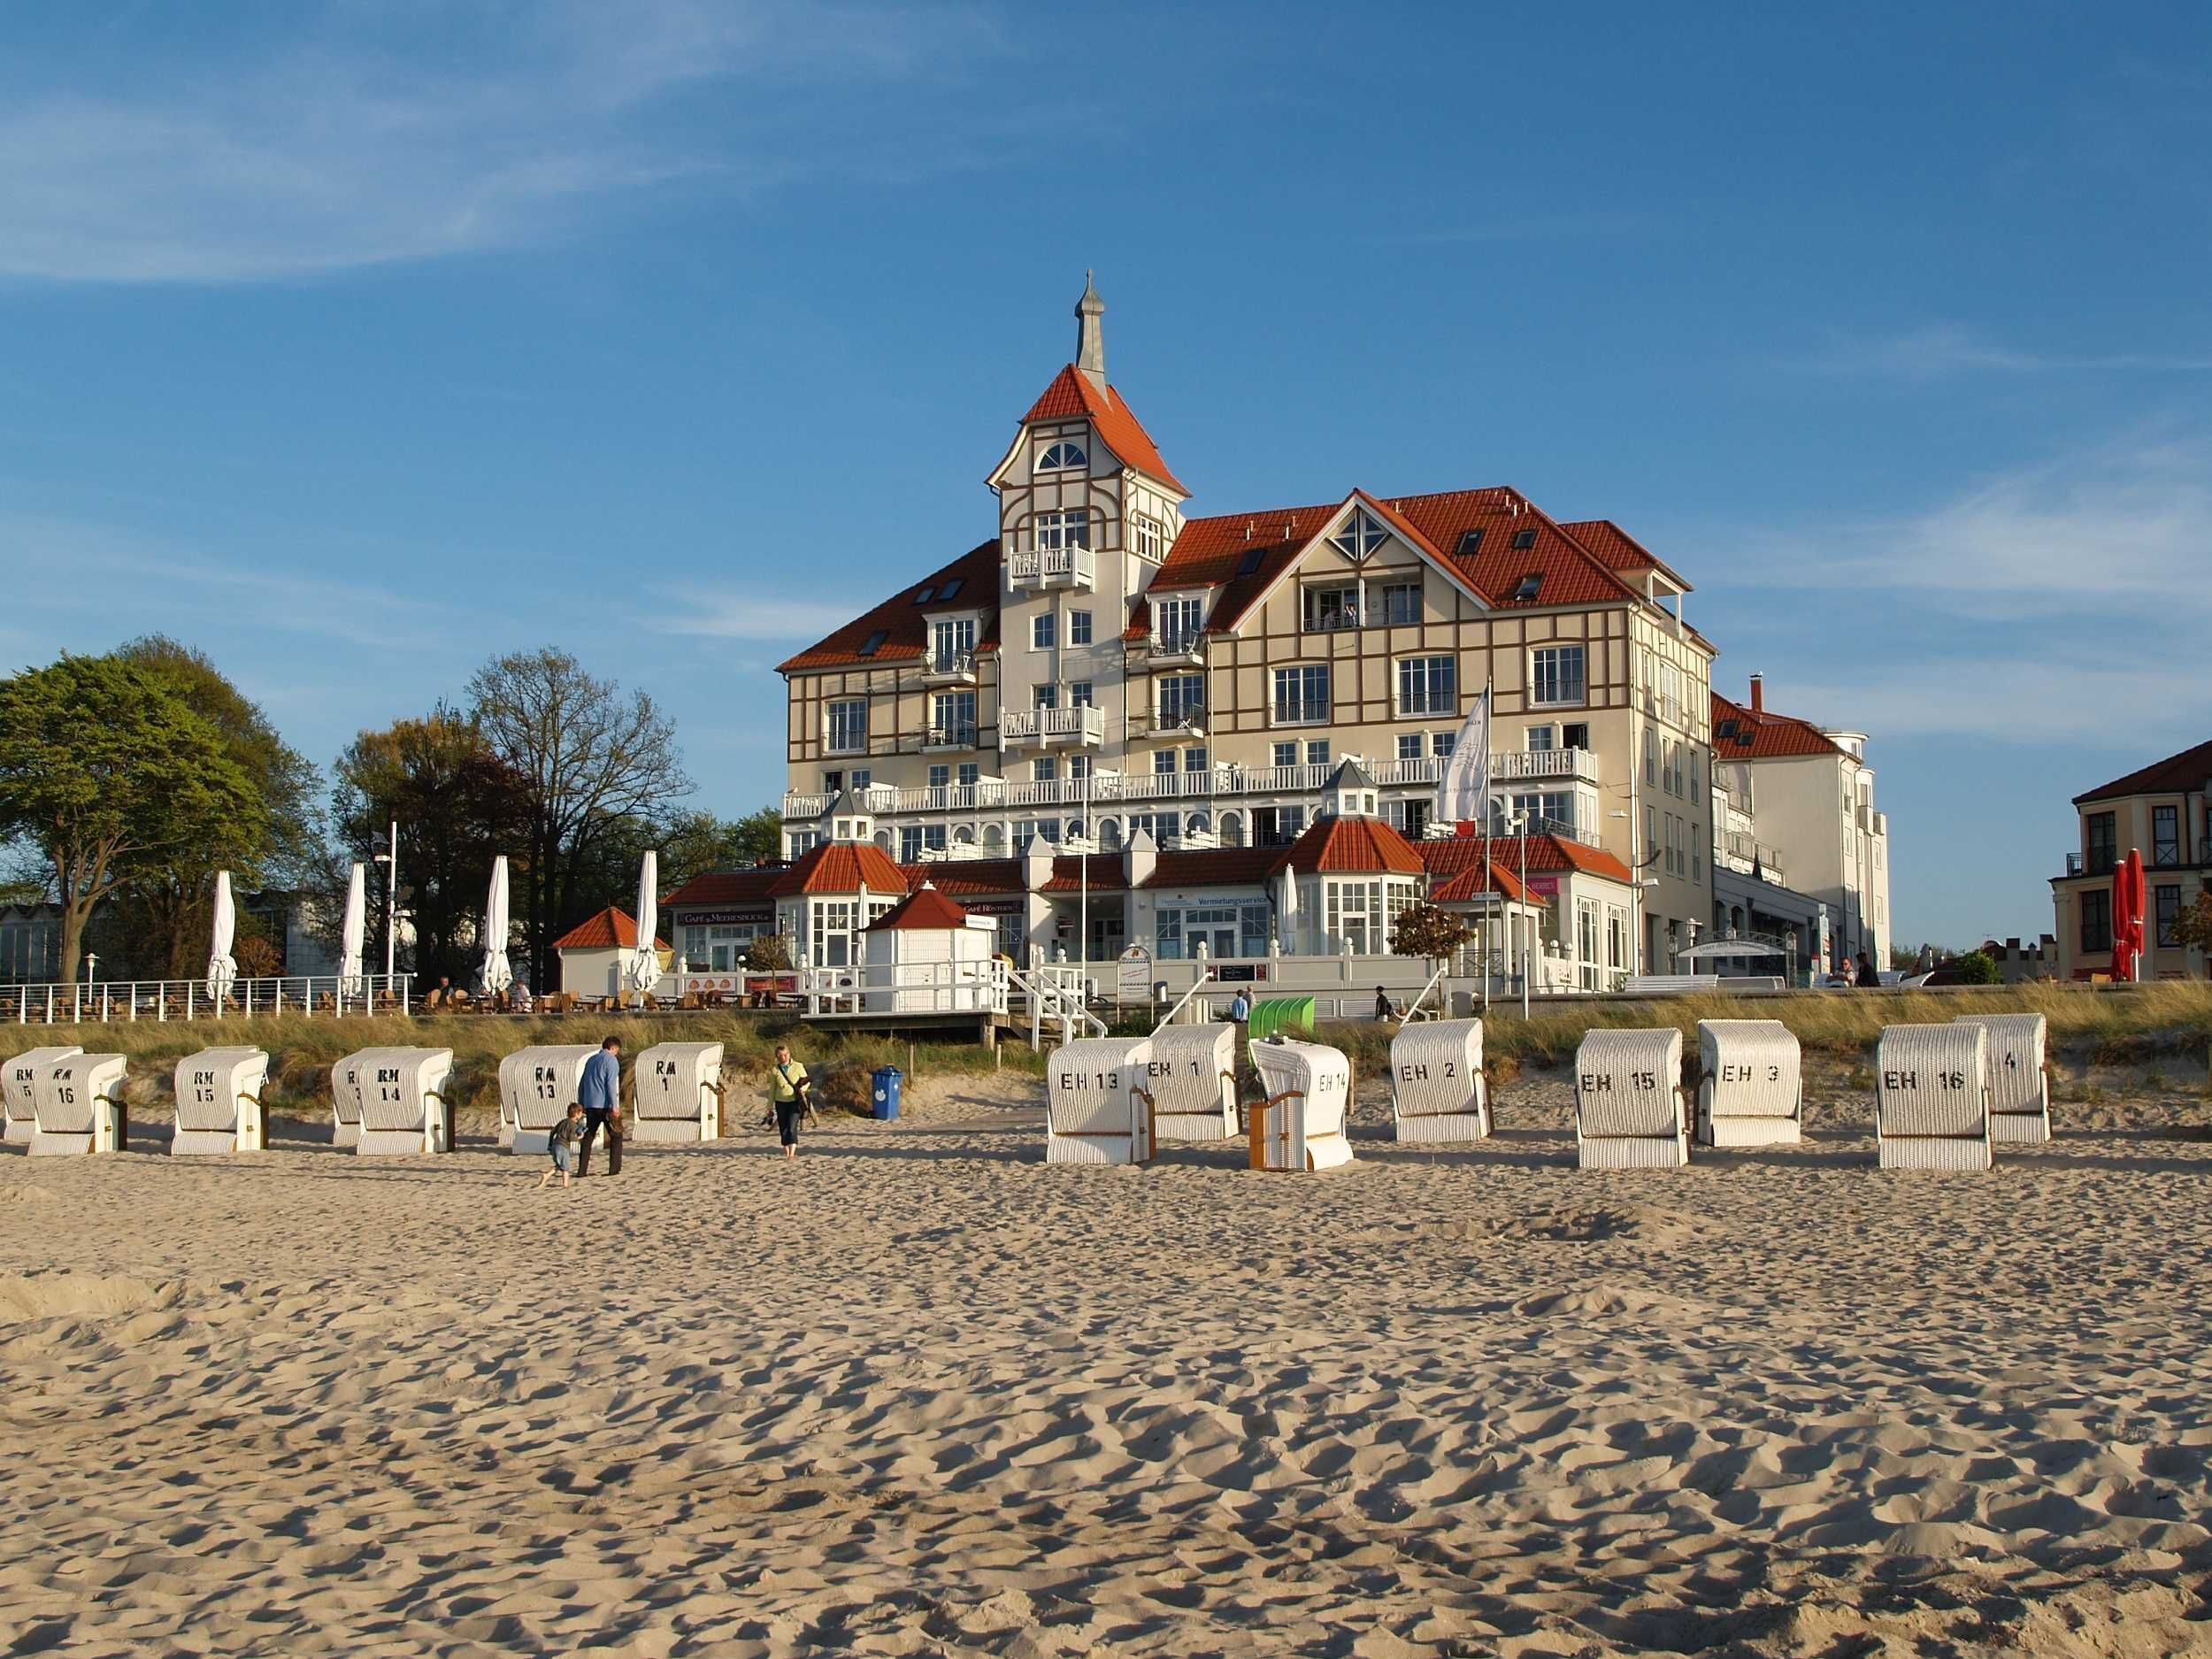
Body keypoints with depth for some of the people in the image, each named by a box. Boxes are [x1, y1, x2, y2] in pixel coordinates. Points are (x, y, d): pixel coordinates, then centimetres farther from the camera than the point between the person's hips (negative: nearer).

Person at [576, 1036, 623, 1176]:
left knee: (588, 1137, 9)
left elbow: (582, 1084, 19)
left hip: (590, 1105, 6)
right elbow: (611, 1084, -14)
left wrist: (580, 1104, 24)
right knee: (616, 1136, 4)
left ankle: (582, 1170, 2)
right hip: (605, 1105, -6)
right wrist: (614, 1107, -17)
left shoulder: (591, 1060, 17)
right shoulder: (611, 1060, -5)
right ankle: (614, 1169, -2)